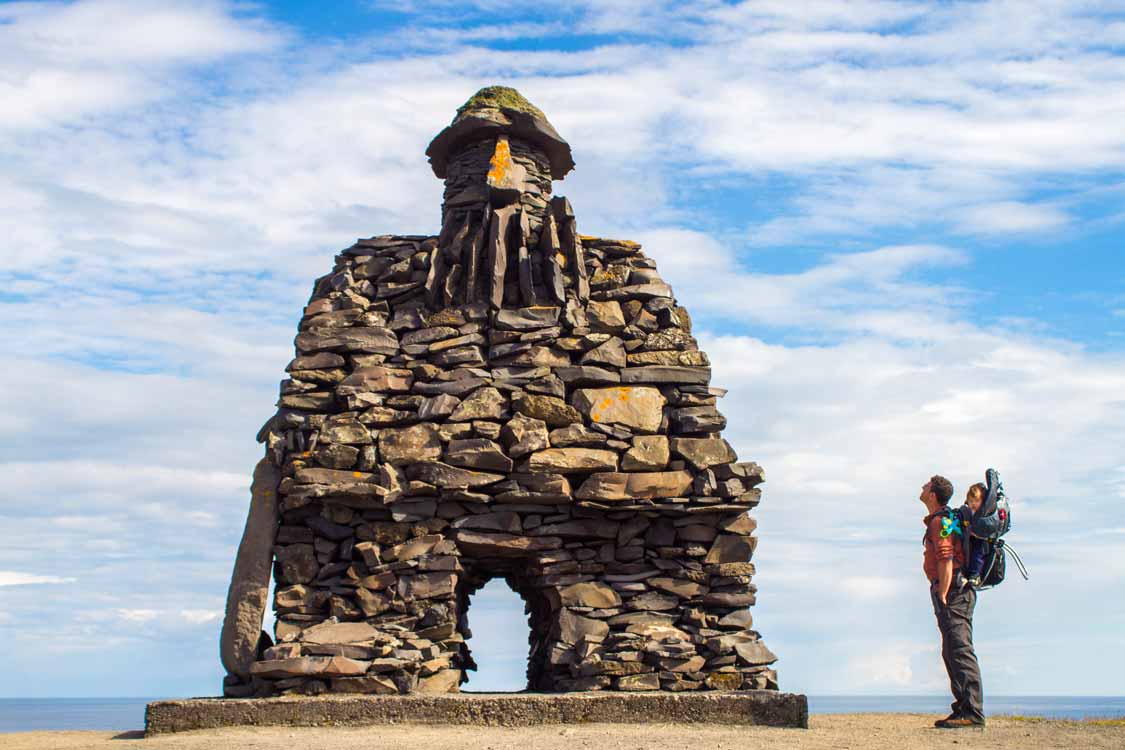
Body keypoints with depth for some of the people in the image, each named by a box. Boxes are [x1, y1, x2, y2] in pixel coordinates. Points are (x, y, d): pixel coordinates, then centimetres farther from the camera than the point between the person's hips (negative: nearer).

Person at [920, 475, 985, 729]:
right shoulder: (945, 519, 20)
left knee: (960, 651, -13)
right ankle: (964, 709, 16)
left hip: (952, 592, -11)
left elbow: (946, 561, -20)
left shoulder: (940, 521, -12)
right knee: (952, 653, 13)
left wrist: (942, 597, -21)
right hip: (955, 592, 11)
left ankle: (973, 713, -15)